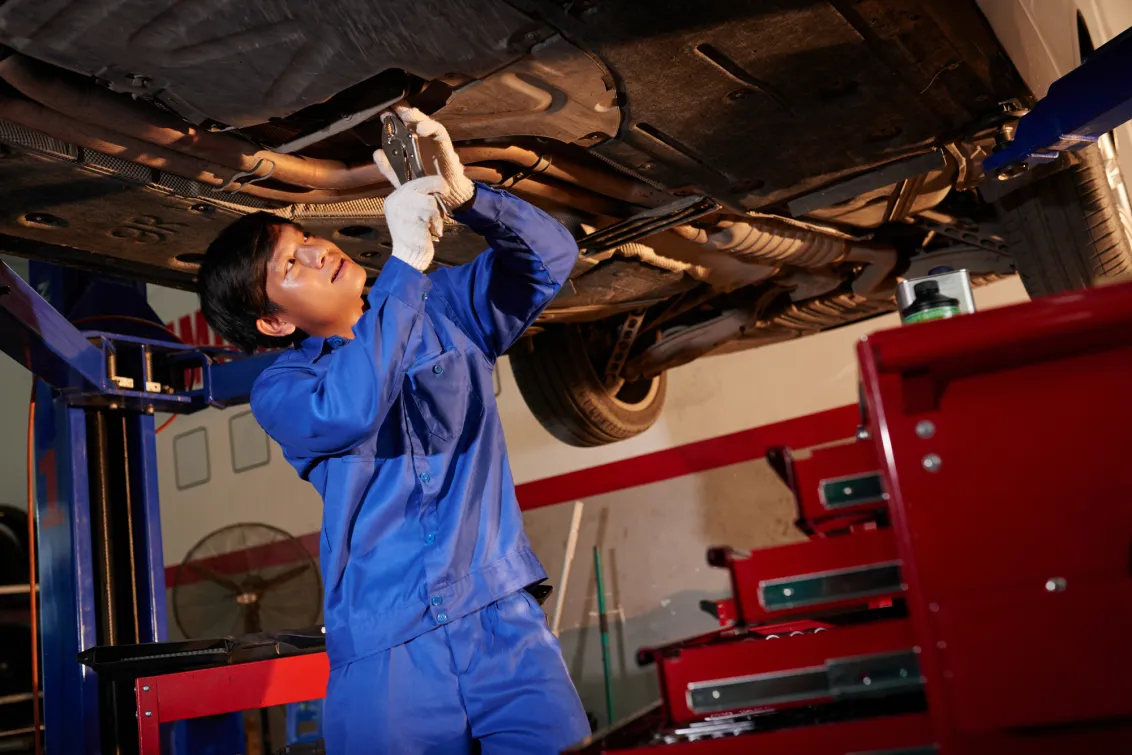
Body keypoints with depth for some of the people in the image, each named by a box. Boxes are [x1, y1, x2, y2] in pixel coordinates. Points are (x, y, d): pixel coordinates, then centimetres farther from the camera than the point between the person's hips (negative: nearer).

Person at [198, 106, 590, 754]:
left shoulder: (443, 309, 12)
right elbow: (348, 410, -20)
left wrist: (460, 194, -14)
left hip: (503, 620, 2)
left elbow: (550, 256, 3)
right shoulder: (281, 390, 2)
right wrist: (406, 260, -21)